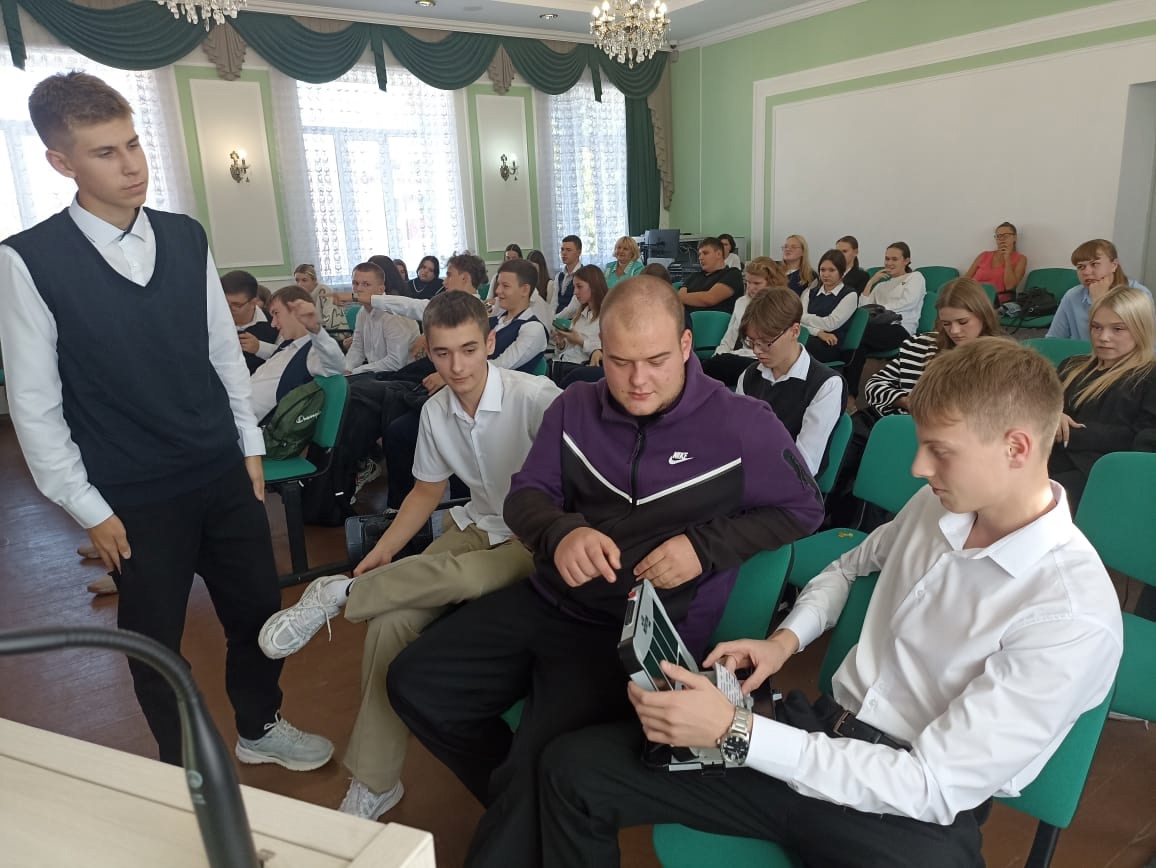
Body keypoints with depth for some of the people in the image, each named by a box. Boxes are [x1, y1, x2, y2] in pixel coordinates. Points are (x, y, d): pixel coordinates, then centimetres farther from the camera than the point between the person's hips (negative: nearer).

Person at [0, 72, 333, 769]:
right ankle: (182, 765, 40)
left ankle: (260, 726, 41)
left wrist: (251, 446, 8)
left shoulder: (187, 238, 0)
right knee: (156, 638, 14)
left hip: (225, 475, 3)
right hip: (137, 499, -3)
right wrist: (90, 509, -6)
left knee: (259, 608, 14)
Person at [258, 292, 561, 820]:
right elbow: (427, 491, 13)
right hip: (477, 525, 5)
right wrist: (382, 551, 2)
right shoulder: (435, 412, 1)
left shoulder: (535, 397, -19)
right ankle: (374, 783, -5)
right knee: (392, 619, -18)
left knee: (461, 576, -38)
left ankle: (338, 595, -13)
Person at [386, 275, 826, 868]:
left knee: (540, 762, -26)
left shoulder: (742, 425, -9)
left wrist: (706, 546, -16)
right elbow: (525, 495, 6)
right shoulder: (575, 408, 4)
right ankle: (527, 806, 19)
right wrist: (560, 531, -19)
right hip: (547, 601, 6)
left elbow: (801, 509, 0)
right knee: (414, 684, 1)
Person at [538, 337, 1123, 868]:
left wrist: (735, 731, -23)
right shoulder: (937, 504, 3)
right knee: (572, 767, -5)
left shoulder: (1074, 616, -18)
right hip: (820, 734, 6)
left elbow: (932, 787, -20)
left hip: (910, 817, -6)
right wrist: (786, 638, 4)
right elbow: (848, 567, 23)